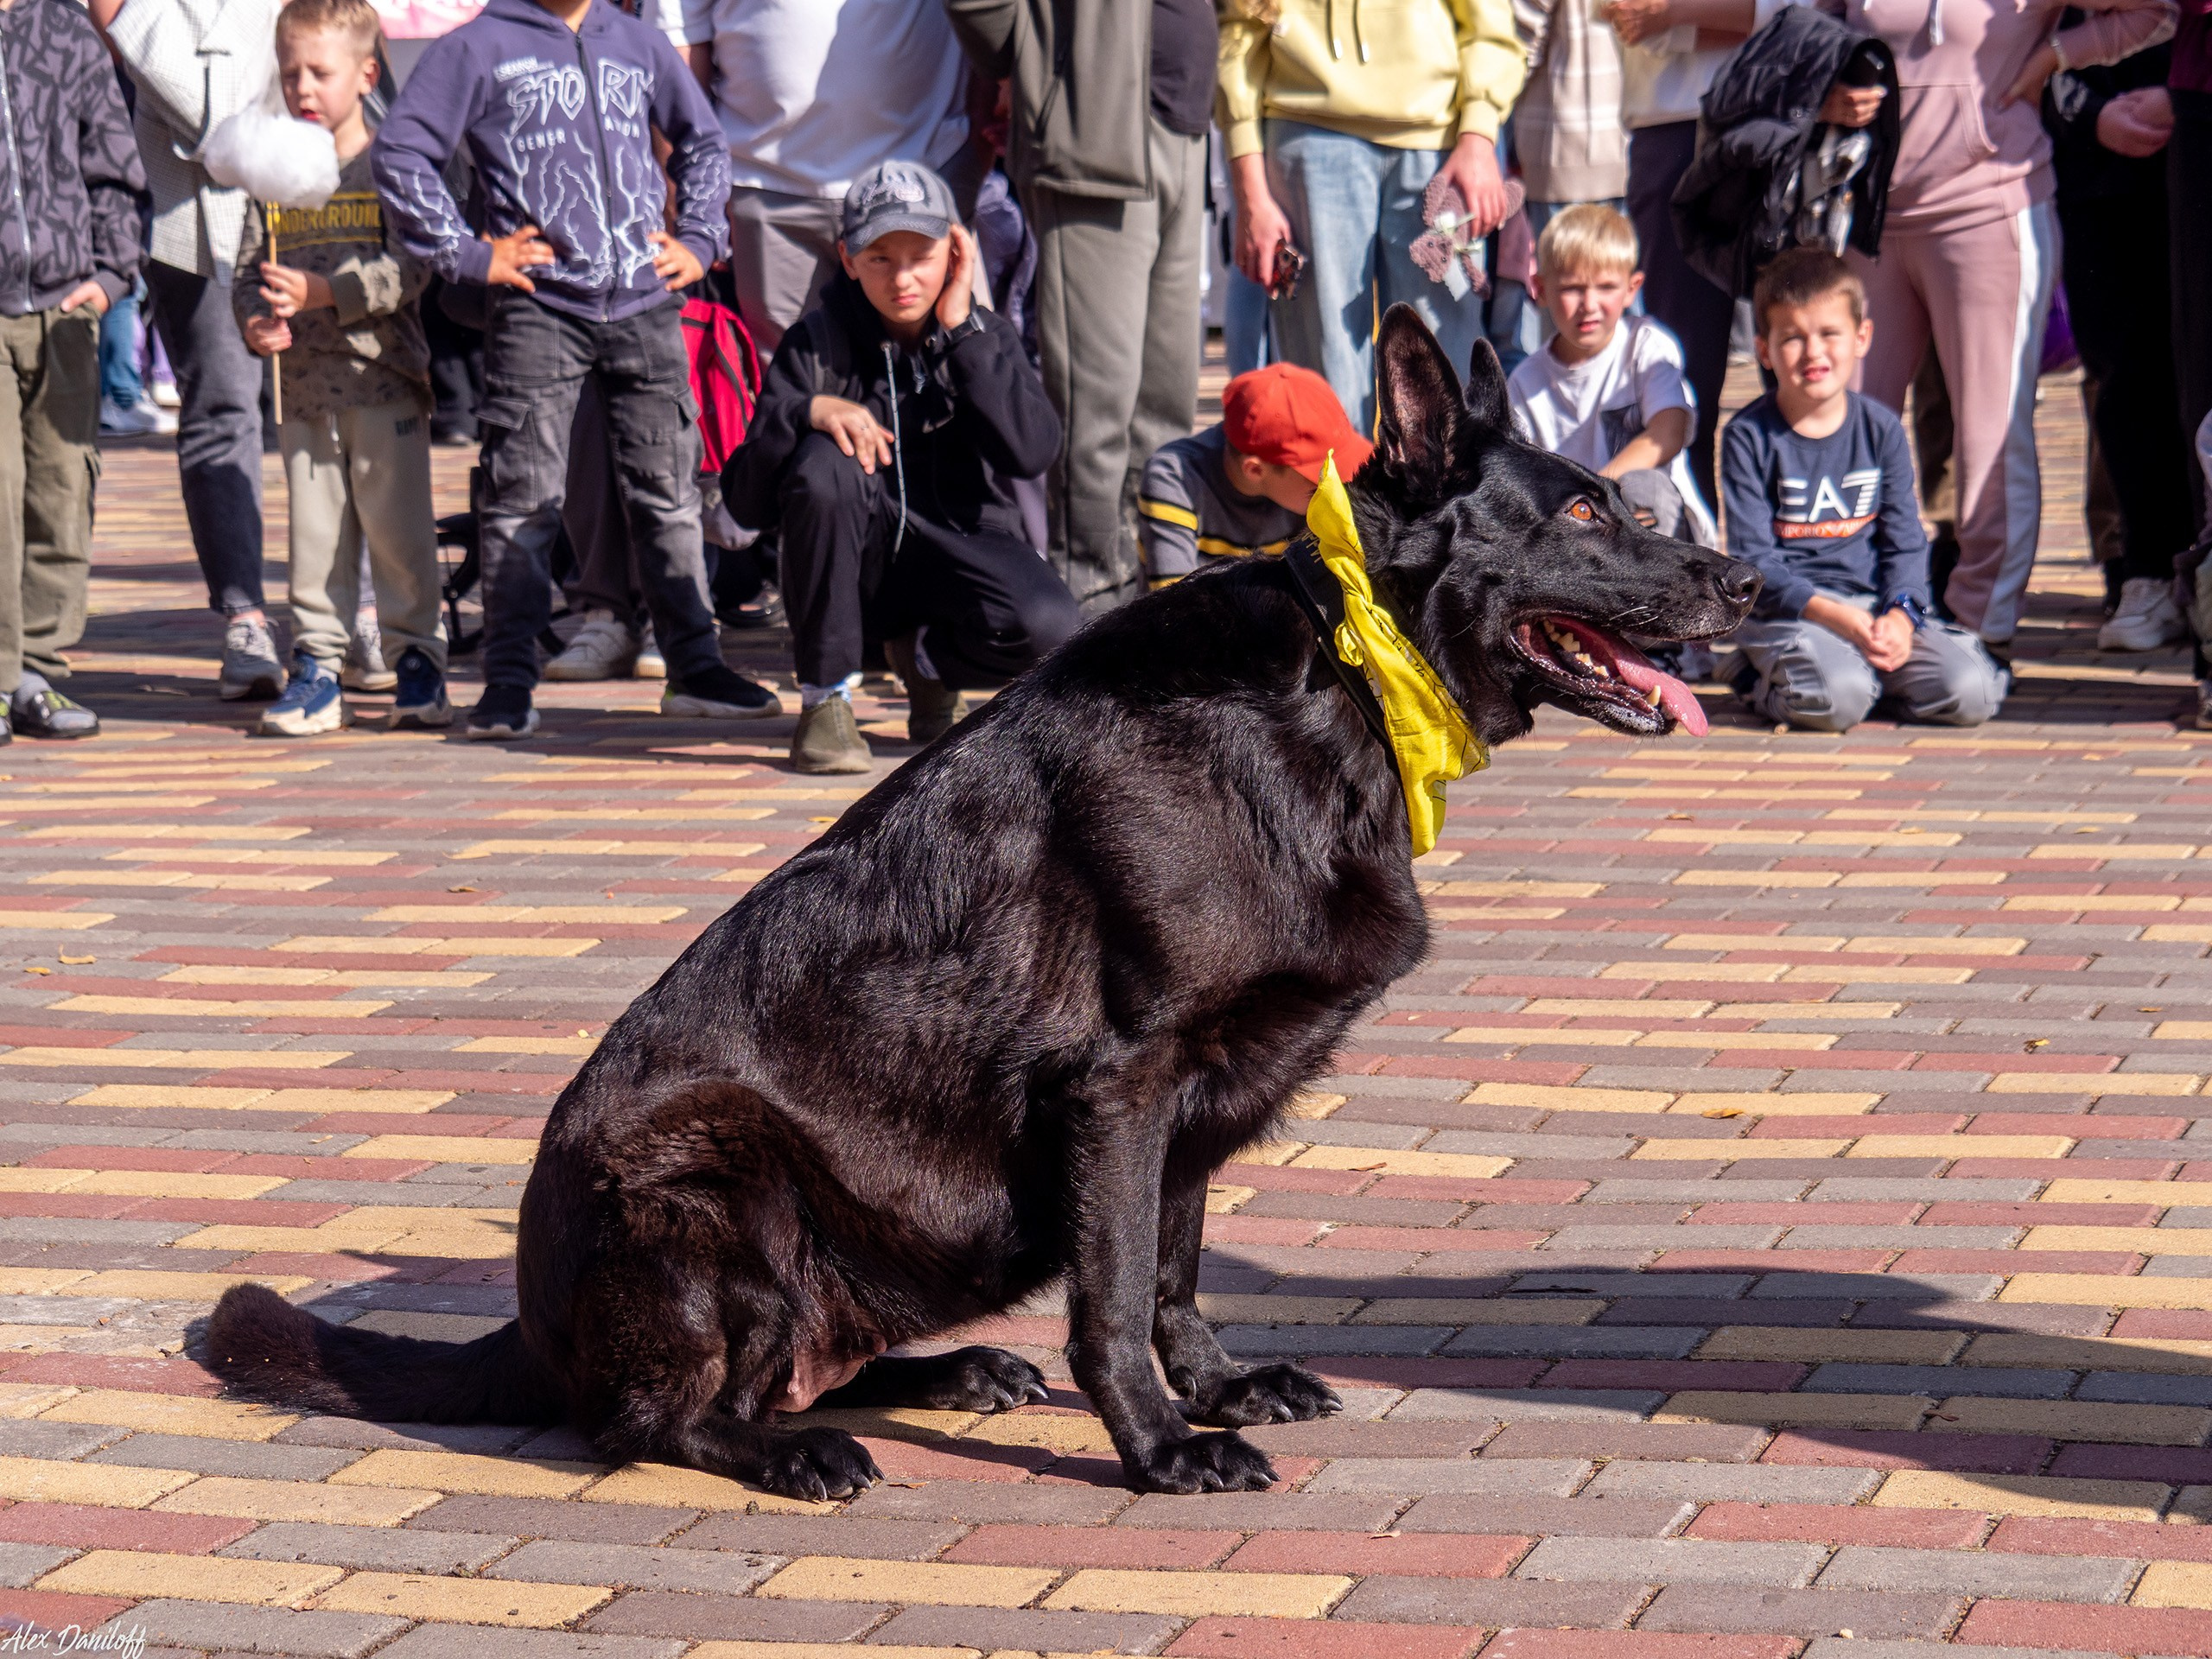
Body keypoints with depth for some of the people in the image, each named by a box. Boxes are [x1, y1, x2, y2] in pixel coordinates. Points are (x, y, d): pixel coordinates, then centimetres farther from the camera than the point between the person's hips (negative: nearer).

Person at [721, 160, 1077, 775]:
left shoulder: (984, 336, -1)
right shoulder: (819, 343, -5)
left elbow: (1031, 451, -22)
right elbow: (745, 503, -12)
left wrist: (961, 327, -19)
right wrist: (806, 413, -30)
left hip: (961, 547, 1)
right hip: (857, 569, 0)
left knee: (1045, 625, -32)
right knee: (823, 465, -32)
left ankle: (925, 659, 6)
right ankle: (825, 697, -16)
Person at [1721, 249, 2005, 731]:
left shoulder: (1882, 429, 7)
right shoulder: (1748, 437, -4)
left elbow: (1905, 542, 6)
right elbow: (1753, 560, -8)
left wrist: (1899, 614, -15)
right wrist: (1832, 615, -21)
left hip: (1876, 602, 4)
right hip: (1784, 609, -4)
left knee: (1972, 694, -17)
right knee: (1838, 698, -34)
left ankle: (1880, 670, 10)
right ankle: (1764, 684, 0)